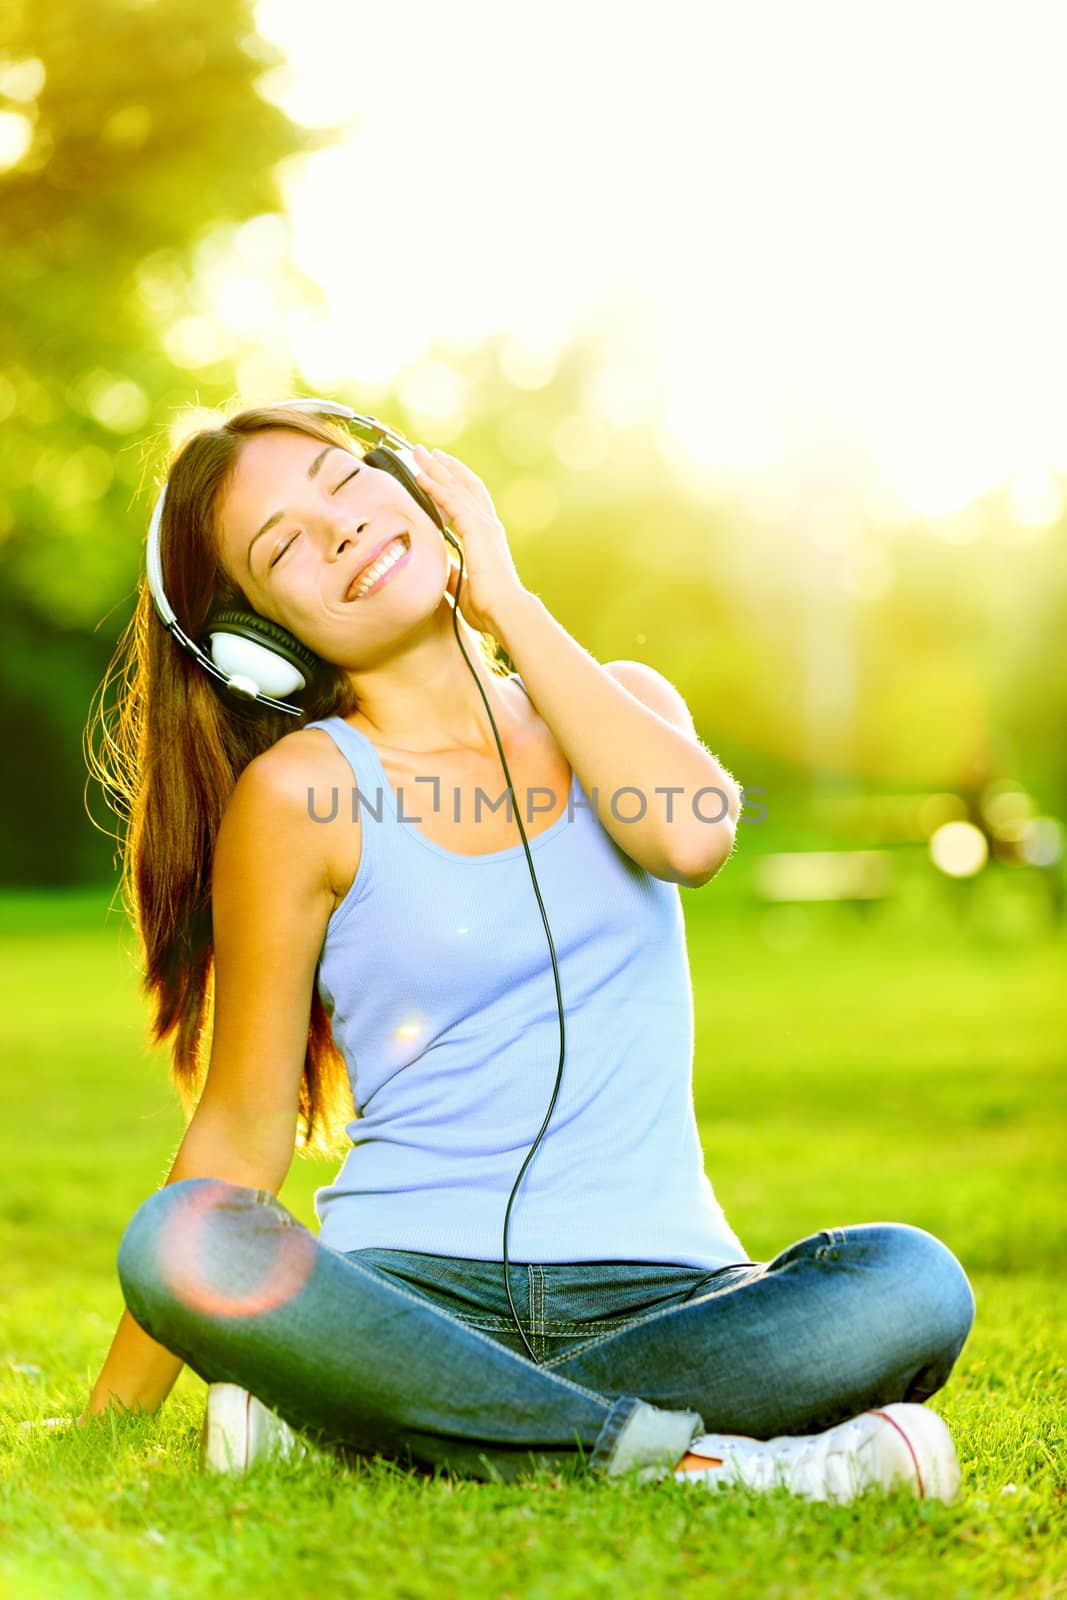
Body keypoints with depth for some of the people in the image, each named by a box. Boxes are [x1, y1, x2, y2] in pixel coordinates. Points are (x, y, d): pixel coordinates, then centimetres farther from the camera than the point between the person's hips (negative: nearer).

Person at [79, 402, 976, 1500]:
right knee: (175, 1244, -32)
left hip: (660, 1294, 3)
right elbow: (241, 1130, 2)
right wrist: (112, 1412, -2)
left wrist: (506, 599, -5)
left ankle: (336, 1421, -23)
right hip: (412, 1288, -2)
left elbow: (690, 836, -14)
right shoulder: (298, 792, 0)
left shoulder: (622, 701, 11)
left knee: (911, 1283, -28)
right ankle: (682, 1458, -31)